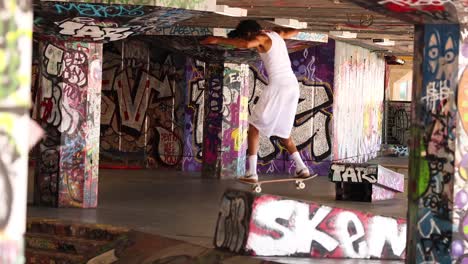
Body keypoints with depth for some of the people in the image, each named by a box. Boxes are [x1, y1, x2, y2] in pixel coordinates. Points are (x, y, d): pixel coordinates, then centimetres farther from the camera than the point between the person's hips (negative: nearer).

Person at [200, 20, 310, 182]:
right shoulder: (276, 35, 19)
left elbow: (246, 44, -26)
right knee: (282, 132, 21)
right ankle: (301, 168, 11)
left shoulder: (261, 37, -3)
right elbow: (295, 32, 38)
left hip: (277, 86, -8)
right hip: (293, 85, 8)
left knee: (254, 126, 2)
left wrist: (218, 40, -21)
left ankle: (251, 173, -6)